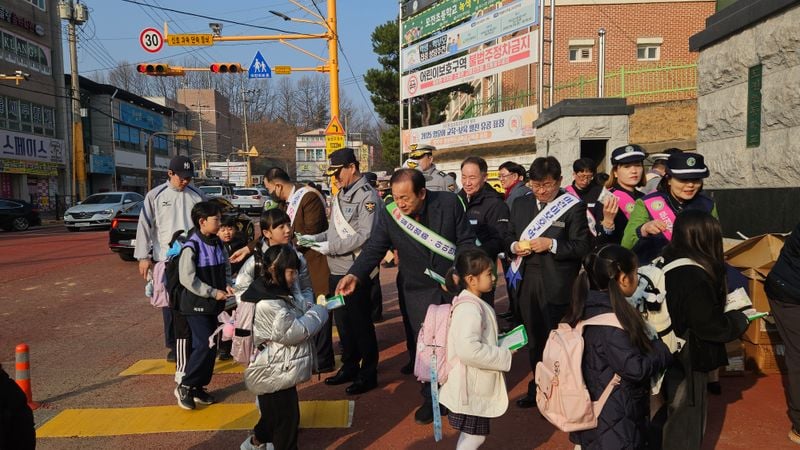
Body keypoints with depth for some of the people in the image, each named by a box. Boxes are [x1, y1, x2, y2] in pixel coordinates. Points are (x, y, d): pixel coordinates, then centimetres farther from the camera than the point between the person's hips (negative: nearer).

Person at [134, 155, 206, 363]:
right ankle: (174, 346, 19)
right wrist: (144, 257, -5)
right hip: (165, 258, 0)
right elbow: (145, 226, 0)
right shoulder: (155, 196, 1)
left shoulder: (198, 196, 5)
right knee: (170, 304, 6)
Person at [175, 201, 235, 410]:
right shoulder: (191, 246, -17)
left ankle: (198, 387, 23)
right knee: (204, 345, -11)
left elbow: (226, 269, 17)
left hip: (213, 303, 8)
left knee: (211, 346, 10)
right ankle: (184, 386, 6)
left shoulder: (218, 243, 7)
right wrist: (214, 292, -19)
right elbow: (188, 279, -20)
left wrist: (227, 285, -2)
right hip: (196, 304, -8)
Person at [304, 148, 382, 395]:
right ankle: (349, 367, 33)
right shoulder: (341, 195, 15)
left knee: (361, 323, 2)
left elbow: (366, 235, -21)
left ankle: (368, 374, 17)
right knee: (342, 321, 18)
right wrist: (316, 238, 5)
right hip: (337, 270, 9)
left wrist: (331, 247, -18)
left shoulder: (367, 196, -13)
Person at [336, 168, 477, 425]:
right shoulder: (388, 214, -15)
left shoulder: (449, 203, -16)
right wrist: (355, 275, -32)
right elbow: (374, 248, -16)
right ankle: (431, 399, 30)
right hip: (419, 291, 0)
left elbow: (466, 241, -9)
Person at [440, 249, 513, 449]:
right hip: (471, 387, -10)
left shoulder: (474, 304, 8)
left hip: (477, 385, 10)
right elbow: (469, 350, -34)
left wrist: (501, 343, 7)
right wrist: (505, 356, -22)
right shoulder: (469, 309, -25)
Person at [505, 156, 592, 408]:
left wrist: (552, 244, -23)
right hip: (527, 281, 5)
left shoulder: (574, 207, -8)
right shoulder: (521, 204, 8)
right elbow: (509, 236, 14)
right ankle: (537, 389, 32)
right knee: (533, 338, 16)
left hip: (557, 286, -5)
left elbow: (583, 247, -12)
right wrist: (514, 246, -8)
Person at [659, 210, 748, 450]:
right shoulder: (694, 277, -26)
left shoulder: (668, 263, 1)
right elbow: (710, 326, -20)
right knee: (687, 420, 9)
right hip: (688, 360, -8)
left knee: (675, 418, 23)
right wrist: (740, 319, -3)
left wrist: (727, 312, 8)